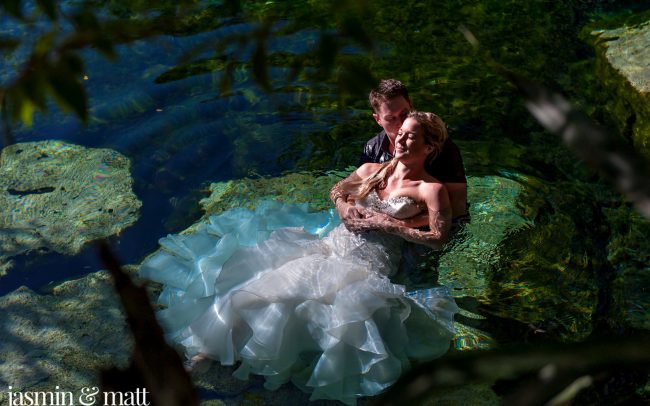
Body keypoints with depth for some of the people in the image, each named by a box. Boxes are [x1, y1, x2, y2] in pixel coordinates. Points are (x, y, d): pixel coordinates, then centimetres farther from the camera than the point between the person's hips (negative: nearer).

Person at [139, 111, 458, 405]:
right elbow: (337, 193, 25)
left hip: (366, 264, -6)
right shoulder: (371, 170, 13)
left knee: (290, 292, -24)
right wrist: (347, 209, 2)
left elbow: (438, 237, -9)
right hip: (330, 244, 6)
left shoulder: (430, 189, -3)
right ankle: (215, 346, -10)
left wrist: (390, 224, -11)